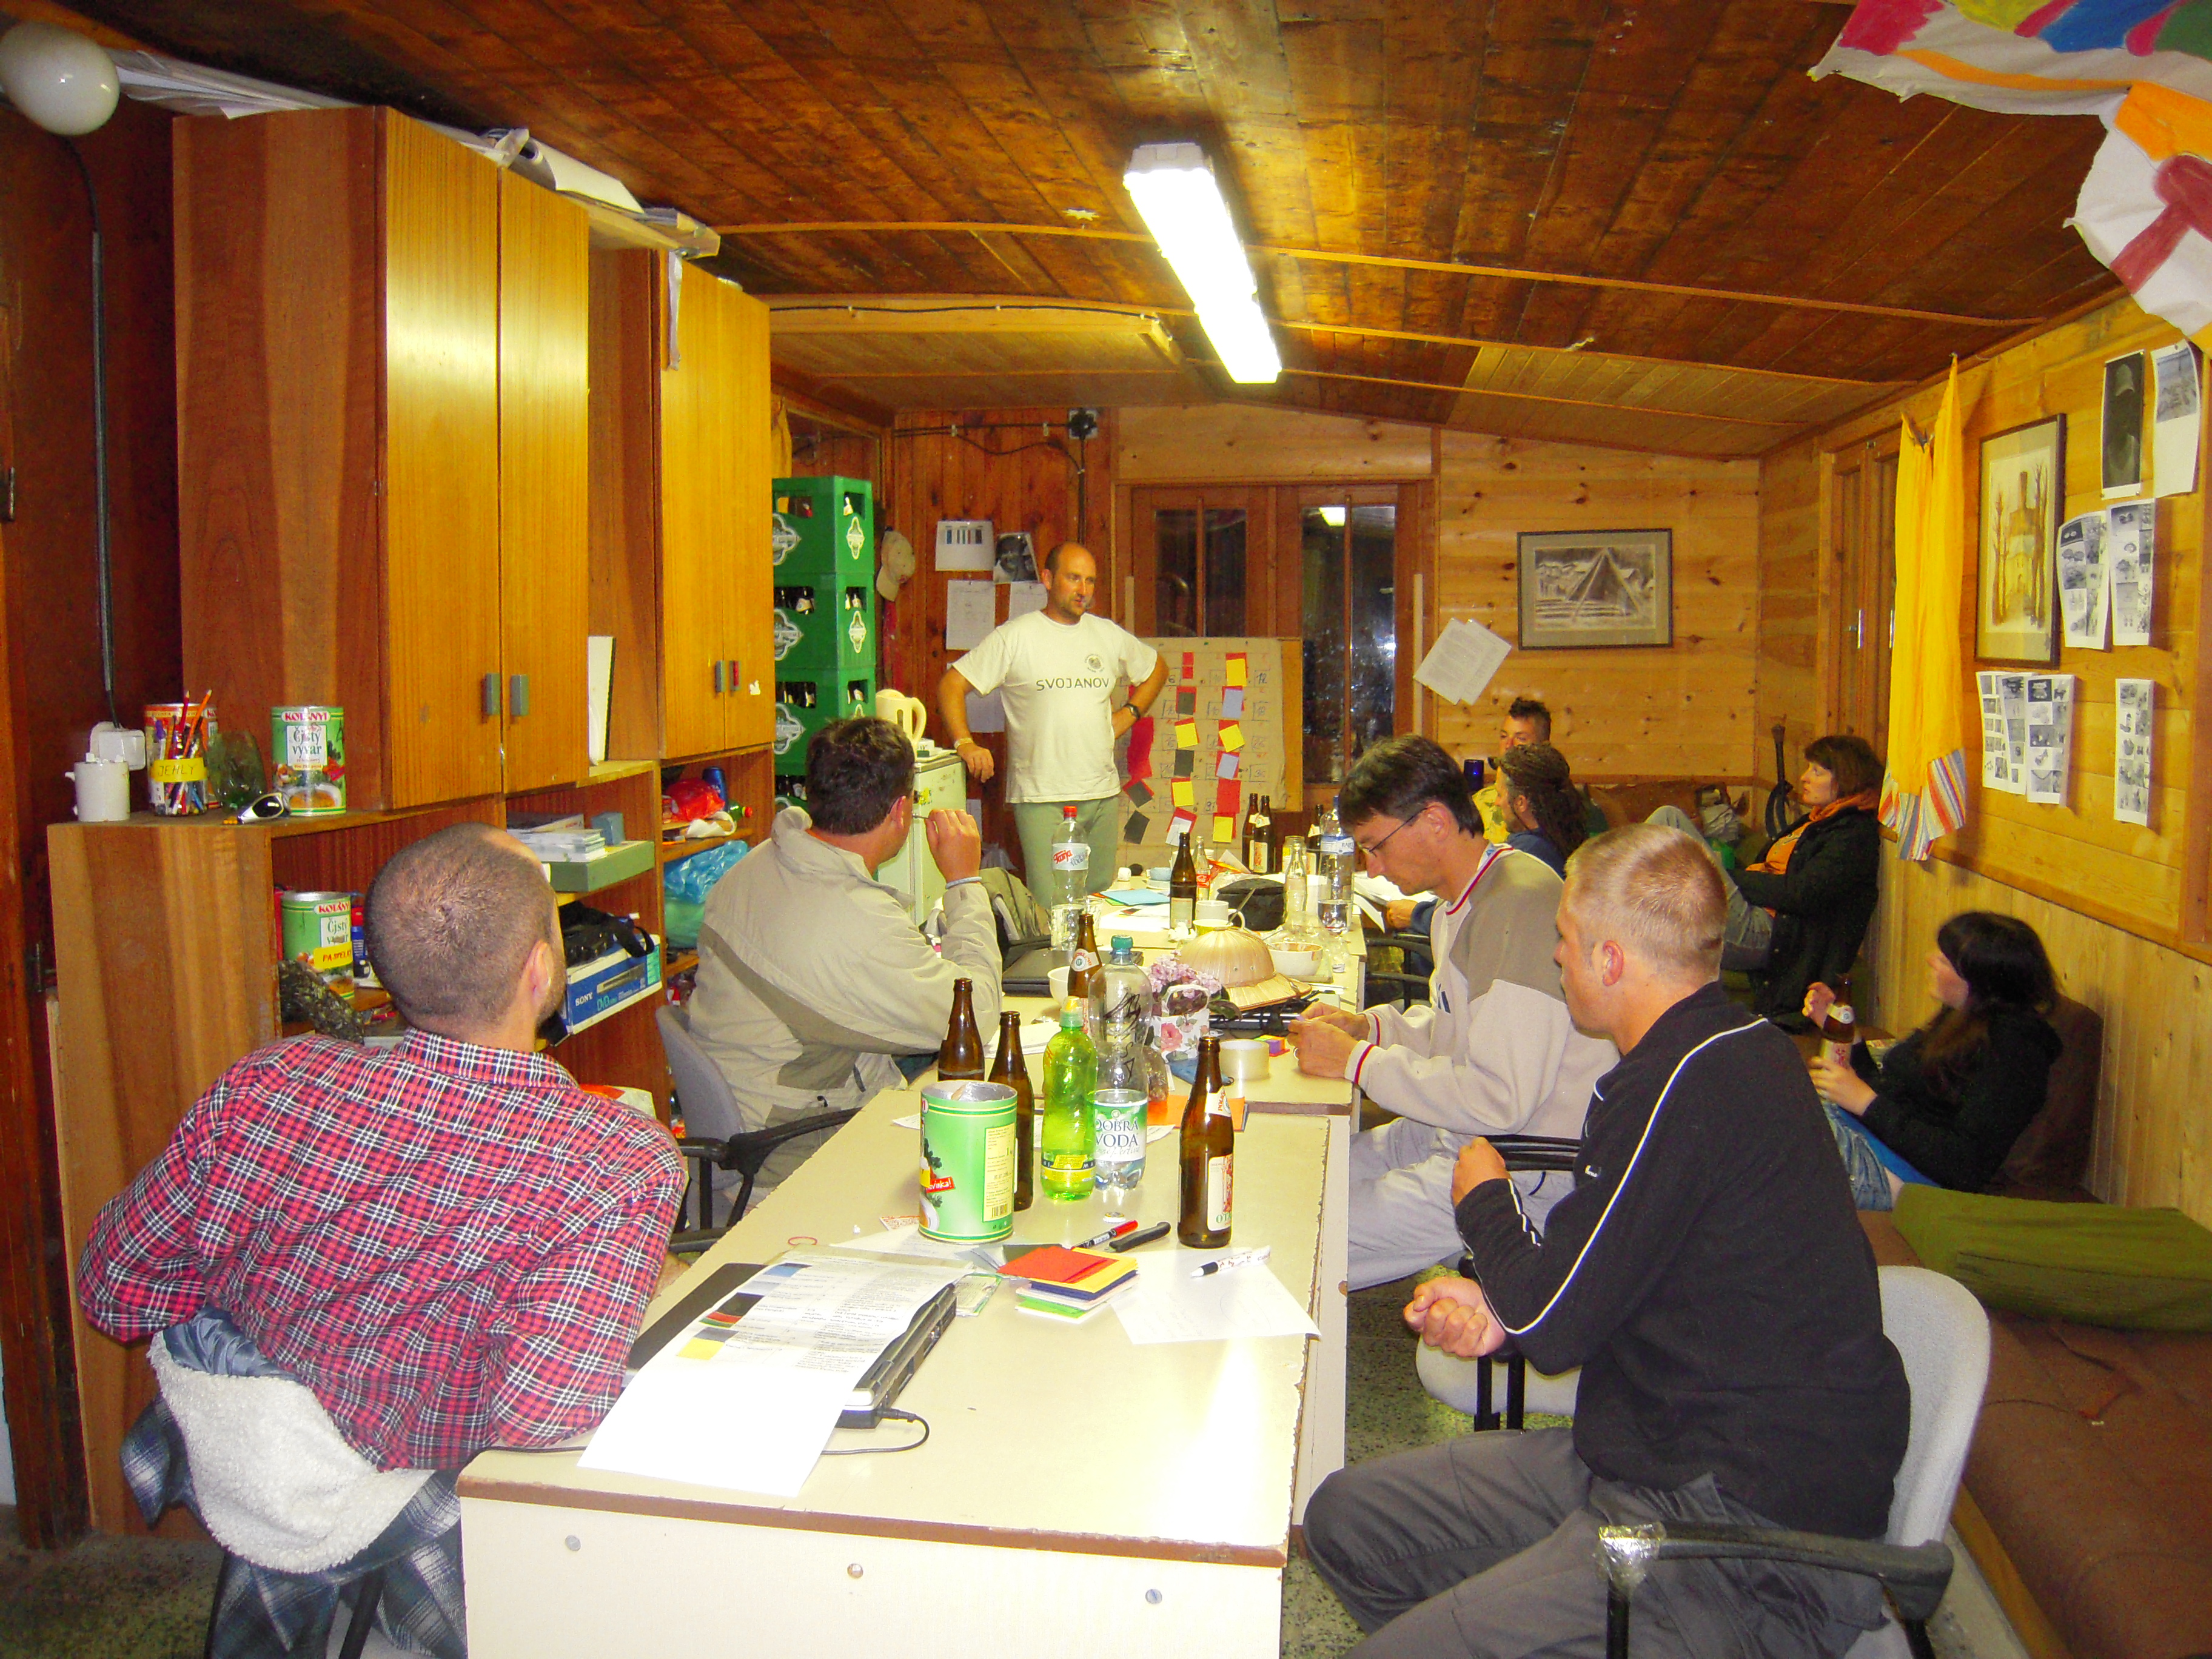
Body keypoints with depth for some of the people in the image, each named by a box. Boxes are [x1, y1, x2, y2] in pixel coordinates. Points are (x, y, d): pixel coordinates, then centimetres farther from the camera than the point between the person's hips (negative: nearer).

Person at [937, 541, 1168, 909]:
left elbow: (1157, 668, 30)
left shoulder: (1109, 635, 12)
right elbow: (951, 685, -2)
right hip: (1041, 799, -5)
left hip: (1103, 796, 5)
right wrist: (965, 743, -15)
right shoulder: (1014, 637, -2)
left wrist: (1129, 714, 15)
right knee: (1050, 909, -11)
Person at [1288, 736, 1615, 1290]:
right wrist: (1370, 1026, 5)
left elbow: (1500, 1101, -28)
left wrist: (1357, 1060, -19)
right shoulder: (1464, 900, 11)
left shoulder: (1520, 905, -24)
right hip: (1453, 1133, 10)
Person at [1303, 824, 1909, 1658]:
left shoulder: (1691, 1084, -23)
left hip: (1755, 1535, -10)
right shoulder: (1735, 1046, 9)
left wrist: (1484, 1196, 2)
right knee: (1346, 1515, 6)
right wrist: (1503, 1307, -1)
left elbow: (1551, 1321, -17)